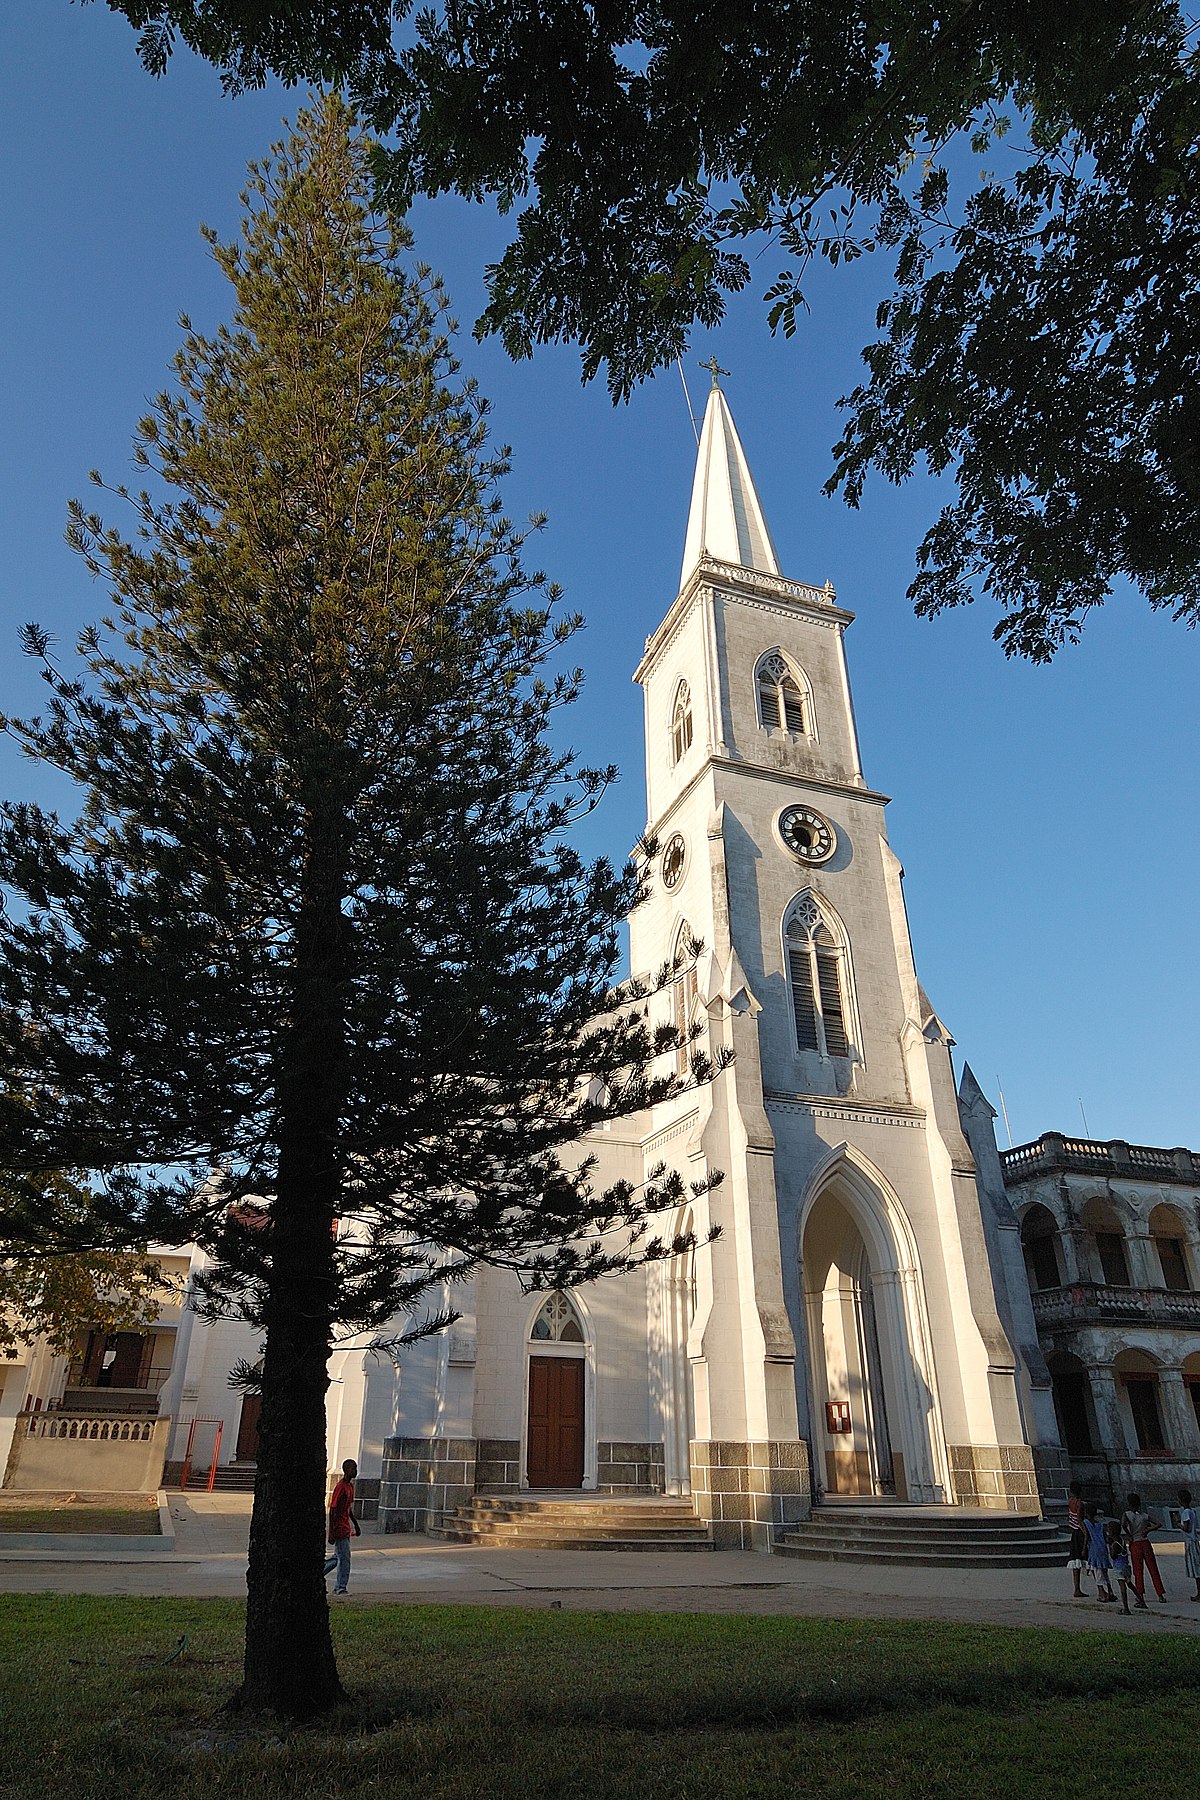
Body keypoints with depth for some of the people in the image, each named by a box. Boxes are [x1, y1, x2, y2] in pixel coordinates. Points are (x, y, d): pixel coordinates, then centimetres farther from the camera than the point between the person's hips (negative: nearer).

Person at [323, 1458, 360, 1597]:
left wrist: (356, 1525, 22)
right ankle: (341, 1587, 9)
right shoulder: (340, 1488, -20)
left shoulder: (350, 1486, 9)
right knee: (344, 1558, -2)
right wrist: (331, 1533, -21)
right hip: (340, 1529, -9)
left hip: (346, 1529, 9)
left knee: (339, 1557, 16)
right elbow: (332, 1510, -20)